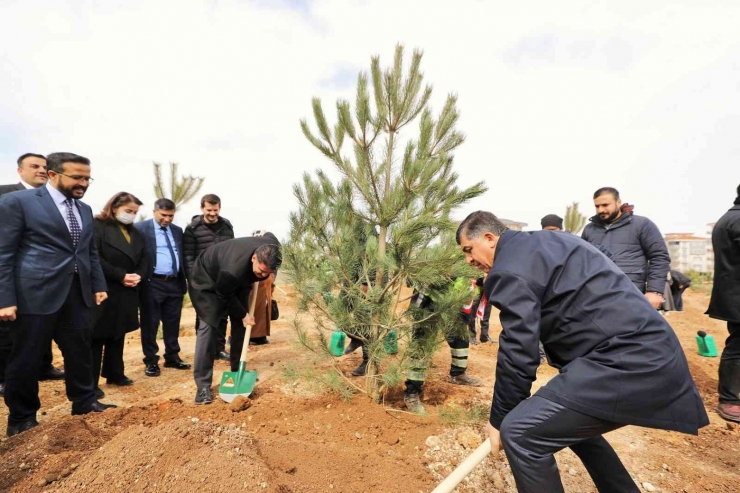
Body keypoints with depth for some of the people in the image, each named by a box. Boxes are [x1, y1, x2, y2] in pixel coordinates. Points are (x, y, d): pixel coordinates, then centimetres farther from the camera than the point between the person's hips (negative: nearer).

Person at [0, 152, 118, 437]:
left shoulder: (85, 210, 12)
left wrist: (99, 285, 12)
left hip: (78, 293, 6)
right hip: (35, 293, -5)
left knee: (80, 352, 15)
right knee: (26, 359, 9)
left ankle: (84, 402, 31)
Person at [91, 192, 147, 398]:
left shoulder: (134, 232, 13)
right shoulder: (98, 226, -9)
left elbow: (143, 259, 13)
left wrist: (138, 275, -7)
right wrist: (121, 276, -19)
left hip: (126, 293, 7)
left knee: (118, 335, 15)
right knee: (97, 337, 1)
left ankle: (115, 374, 27)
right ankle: (90, 383, 11)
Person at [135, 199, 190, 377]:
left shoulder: (177, 231, 13)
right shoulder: (141, 228, -4)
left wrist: (186, 280, 11)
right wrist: (141, 280, -13)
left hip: (175, 283, 5)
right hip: (152, 283, -5)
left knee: (173, 323, 13)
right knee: (150, 324, 6)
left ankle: (172, 357, 25)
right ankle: (151, 361, 18)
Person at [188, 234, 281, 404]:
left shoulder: (272, 247, -28)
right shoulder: (234, 268, -46)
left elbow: (268, 235, -1)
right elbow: (224, 296, -26)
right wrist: (243, 315, -15)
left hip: (238, 281, 7)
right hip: (207, 280, -6)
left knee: (240, 324, 3)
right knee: (208, 326, -13)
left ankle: (238, 371, 18)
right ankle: (203, 385, -7)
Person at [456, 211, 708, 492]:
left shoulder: (511, 269, -13)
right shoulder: (536, 244, 18)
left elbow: (517, 353, -14)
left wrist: (499, 419, 0)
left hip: (625, 359, -11)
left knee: (520, 432, -12)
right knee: (571, 423, 28)